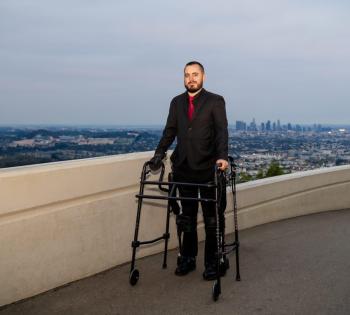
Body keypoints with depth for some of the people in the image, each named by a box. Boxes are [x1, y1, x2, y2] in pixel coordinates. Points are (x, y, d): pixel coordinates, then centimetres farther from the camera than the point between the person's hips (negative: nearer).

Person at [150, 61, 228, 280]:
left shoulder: (215, 101, -2)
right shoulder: (177, 102, 12)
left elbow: (222, 131, -12)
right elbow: (170, 131, 12)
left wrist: (222, 156, -26)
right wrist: (159, 154, 1)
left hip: (208, 169, -4)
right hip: (184, 168, 4)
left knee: (211, 218, 5)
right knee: (187, 217, 11)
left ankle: (212, 262, 14)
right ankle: (188, 259, 23)